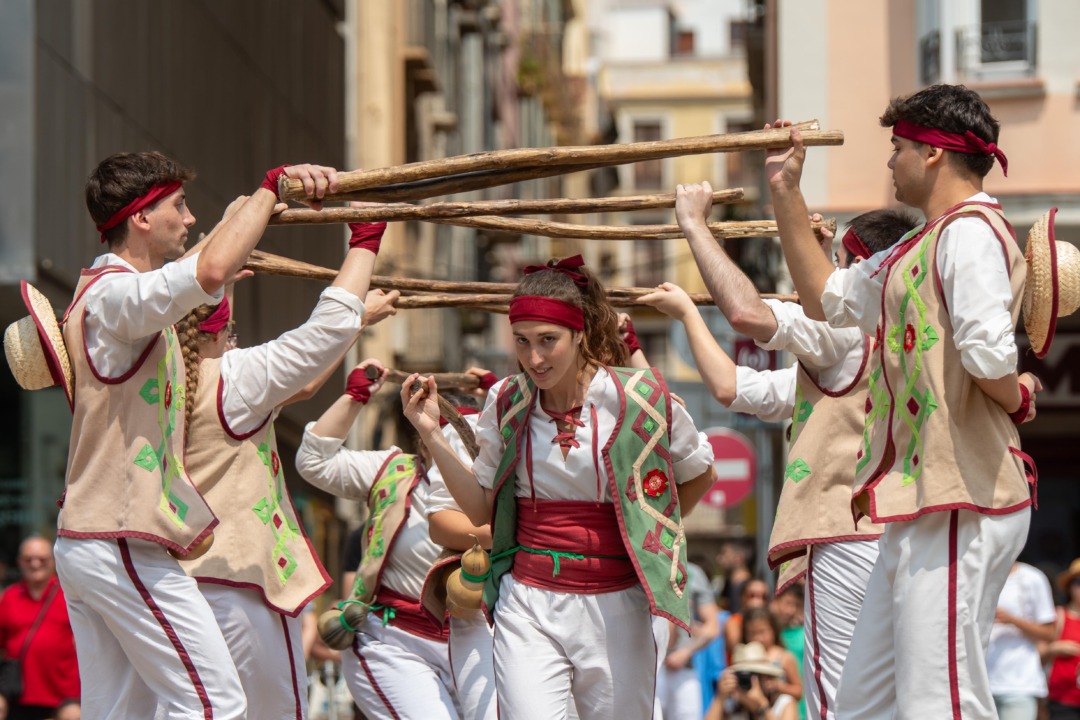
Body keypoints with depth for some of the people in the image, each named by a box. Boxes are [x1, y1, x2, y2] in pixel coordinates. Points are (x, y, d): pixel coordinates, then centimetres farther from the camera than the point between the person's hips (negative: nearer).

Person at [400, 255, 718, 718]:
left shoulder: (638, 398, -5)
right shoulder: (507, 403, 3)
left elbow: (699, 475, 12)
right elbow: (481, 509, 10)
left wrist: (649, 533, 8)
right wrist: (432, 436, 2)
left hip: (614, 605, -1)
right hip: (528, 605, 1)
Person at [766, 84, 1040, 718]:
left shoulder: (971, 231, -13)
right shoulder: (921, 245, 21)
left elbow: (989, 356, -26)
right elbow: (829, 298, 30)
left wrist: (1018, 397, -4)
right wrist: (786, 194, 28)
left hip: (960, 505, -11)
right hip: (921, 509, 11)